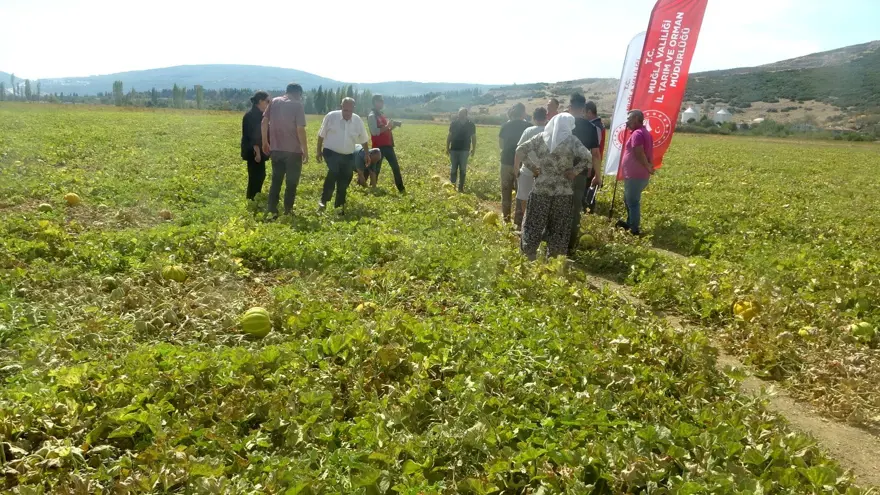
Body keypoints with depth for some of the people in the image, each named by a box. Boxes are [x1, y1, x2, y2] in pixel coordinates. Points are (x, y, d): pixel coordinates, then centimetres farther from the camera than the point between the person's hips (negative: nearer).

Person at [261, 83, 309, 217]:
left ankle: (272, 210, 13)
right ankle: (287, 212, 10)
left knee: (276, 181, 14)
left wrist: (265, 142, 16)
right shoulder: (297, 105, -8)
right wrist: (305, 151, -7)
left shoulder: (274, 102, 6)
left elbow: (264, 122, 6)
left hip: (276, 149, 5)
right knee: (291, 183, 7)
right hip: (293, 151, -5)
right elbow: (300, 130, -13)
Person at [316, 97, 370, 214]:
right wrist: (319, 151, 3)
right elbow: (321, 135, 1)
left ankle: (340, 205, 21)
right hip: (331, 152, -4)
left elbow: (364, 140, 12)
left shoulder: (358, 120, 0)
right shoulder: (331, 116, -8)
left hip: (348, 156, 4)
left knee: (345, 179, 5)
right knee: (333, 172, -26)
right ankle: (324, 200, -15)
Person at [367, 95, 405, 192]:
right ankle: (372, 187, 11)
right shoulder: (372, 116, -9)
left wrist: (393, 125, 3)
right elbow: (374, 132, -19)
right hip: (379, 146, -8)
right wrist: (387, 126, -20)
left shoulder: (382, 115, 17)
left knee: (395, 166, 6)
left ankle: (401, 189, 10)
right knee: (375, 168, -1)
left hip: (388, 145, 8)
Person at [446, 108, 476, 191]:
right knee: (453, 169, 4)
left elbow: (473, 137, 4)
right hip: (454, 150, 1)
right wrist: (447, 148, 3)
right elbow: (449, 136, 5)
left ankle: (461, 187, 8)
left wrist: (473, 149, 1)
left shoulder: (471, 125, -3)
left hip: (464, 150, -1)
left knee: (463, 170, 3)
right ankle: (452, 185, 13)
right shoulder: (453, 123, -1)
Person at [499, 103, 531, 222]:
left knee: (506, 191, 12)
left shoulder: (506, 126, 0)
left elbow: (501, 145, 7)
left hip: (507, 161, 2)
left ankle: (506, 219, 14)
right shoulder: (528, 126, -5)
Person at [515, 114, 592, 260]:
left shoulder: (541, 137, 3)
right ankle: (553, 256, 15)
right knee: (558, 226, 10)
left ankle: (529, 254, 15)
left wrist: (532, 167, 5)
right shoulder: (572, 140, -4)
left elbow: (520, 150, 2)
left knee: (534, 222, 10)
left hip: (541, 188, 2)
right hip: (562, 190, -2)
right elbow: (587, 158, -16)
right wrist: (574, 171, -5)